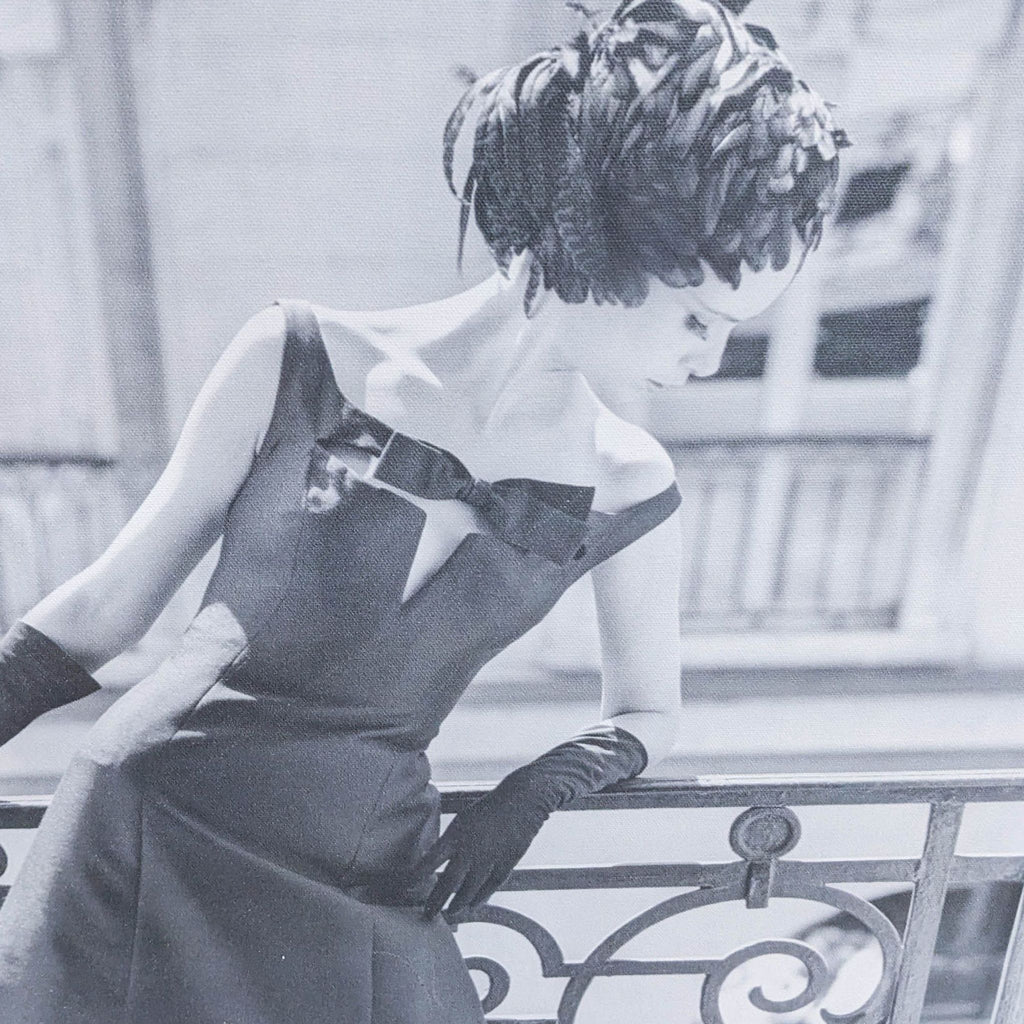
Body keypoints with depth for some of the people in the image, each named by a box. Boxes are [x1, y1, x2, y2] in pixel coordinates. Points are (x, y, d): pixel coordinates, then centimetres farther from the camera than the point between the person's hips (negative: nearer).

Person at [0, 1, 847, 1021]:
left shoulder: (627, 491, -4)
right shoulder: (297, 362, -10)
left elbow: (645, 712, 12)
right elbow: (108, 604, -2)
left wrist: (533, 792, -6)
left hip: (363, 903, 2)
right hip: (140, 849, -1)